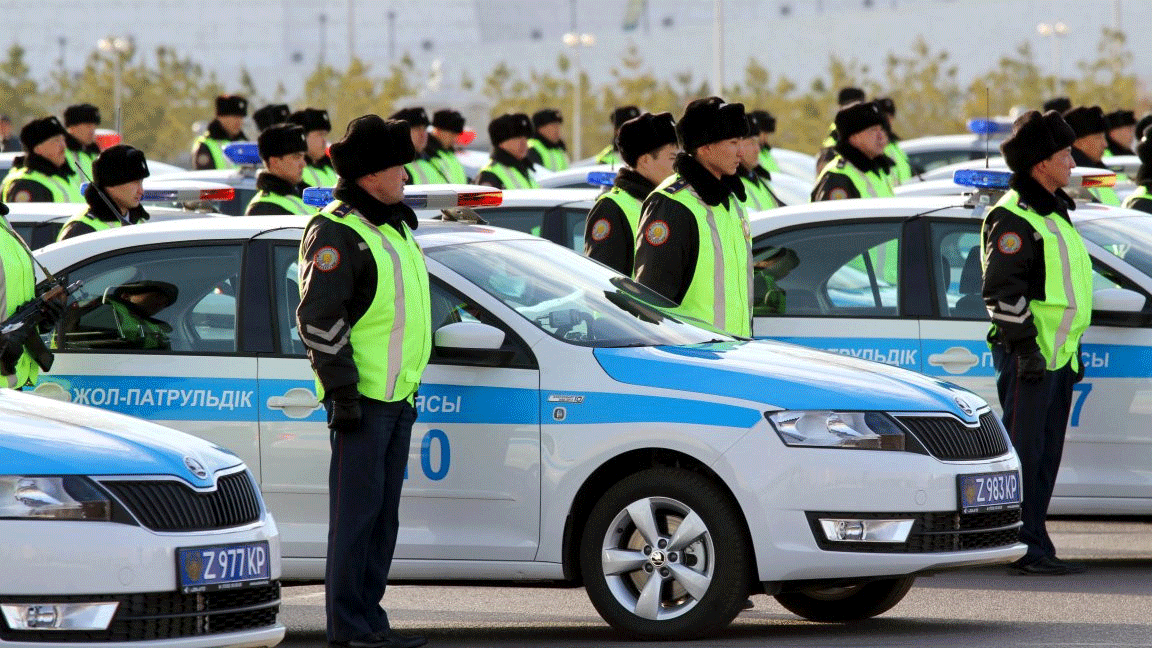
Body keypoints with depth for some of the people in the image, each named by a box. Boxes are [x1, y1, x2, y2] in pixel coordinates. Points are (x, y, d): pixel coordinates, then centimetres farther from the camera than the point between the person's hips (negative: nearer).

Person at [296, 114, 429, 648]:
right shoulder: (335, 232, -11)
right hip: (361, 395, -9)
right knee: (358, 509, -7)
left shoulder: (393, 226, 19)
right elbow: (319, 319, -17)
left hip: (396, 393, 9)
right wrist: (342, 392, -19)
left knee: (382, 512, 11)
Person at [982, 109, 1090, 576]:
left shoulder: (1053, 213, 21)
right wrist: (1025, 346, -21)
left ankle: (1035, 548, 13)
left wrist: (1071, 349, 25)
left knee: (1046, 454, 10)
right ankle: (1025, 548, -9)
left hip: (1057, 354, 10)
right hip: (1030, 354, -10)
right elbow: (1003, 289, -17)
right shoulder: (1013, 216, -11)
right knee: (1025, 450, -9)